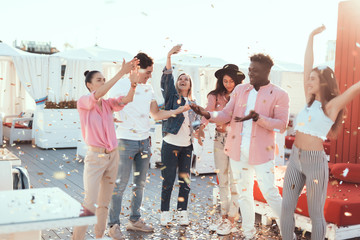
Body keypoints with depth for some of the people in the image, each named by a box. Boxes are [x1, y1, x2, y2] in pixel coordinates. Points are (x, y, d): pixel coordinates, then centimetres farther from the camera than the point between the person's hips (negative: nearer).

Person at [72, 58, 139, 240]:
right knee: (90, 204, -8)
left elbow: (126, 99, -8)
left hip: (112, 156, 6)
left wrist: (133, 83, -27)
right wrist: (121, 73, -28)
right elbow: (99, 94, -26)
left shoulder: (108, 104, 7)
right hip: (95, 157, -6)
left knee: (105, 203, 14)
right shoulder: (83, 102, -8)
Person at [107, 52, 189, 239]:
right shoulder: (121, 85, -4)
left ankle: (135, 220, 23)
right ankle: (114, 225, 8)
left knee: (140, 183, 11)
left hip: (144, 141, 6)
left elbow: (157, 114, 17)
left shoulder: (148, 88, 13)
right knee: (120, 184, -2)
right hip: (126, 141, -6)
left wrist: (179, 110, 8)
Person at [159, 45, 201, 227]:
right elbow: (166, 79, -13)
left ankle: (182, 212, 19)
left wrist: (197, 126, -15)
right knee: (168, 181, 0)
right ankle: (165, 212, 11)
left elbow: (196, 120, 8)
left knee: (185, 181, 8)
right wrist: (169, 57, -24)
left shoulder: (192, 102, 14)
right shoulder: (172, 96, 1)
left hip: (187, 146, 4)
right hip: (170, 145, -4)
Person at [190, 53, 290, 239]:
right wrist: (208, 114, -13)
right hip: (238, 151, 5)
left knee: (270, 192, -2)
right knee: (243, 193, 13)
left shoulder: (279, 95, -5)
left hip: (261, 153, -4)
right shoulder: (240, 90, 9)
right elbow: (226, 114, 6)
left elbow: (281, 125, -12)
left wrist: (257, 118, -25)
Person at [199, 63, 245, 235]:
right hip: (219, 139, 5)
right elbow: (208, 112, -9)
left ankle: (231, 221, 8)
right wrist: (202, 126, -29)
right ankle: (223, 216, 25)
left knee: (234, 181, -2)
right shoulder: (216, 96, 6)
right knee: (222, 181, 13)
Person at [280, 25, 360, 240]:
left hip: (315, 161, -6)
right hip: (295, 158, 6)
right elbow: (307, 66, 9)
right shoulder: (310, 101, 8)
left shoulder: (332, 105, -7)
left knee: (316, 214, 7)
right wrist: (312, 37, 12)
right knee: (287, 208, 10)